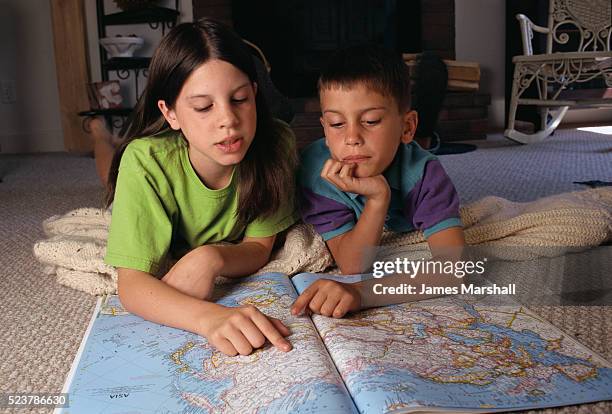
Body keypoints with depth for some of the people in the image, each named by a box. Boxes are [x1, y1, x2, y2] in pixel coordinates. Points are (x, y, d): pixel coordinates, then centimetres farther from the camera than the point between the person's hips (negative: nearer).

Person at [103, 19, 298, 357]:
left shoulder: (275, 144, -34)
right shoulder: (146, 162, -40)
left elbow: (259, 247, -22)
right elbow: (131, 284, -42)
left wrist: (211, 259, -45)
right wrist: (210, 316, -62)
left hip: (228, 256, 3)